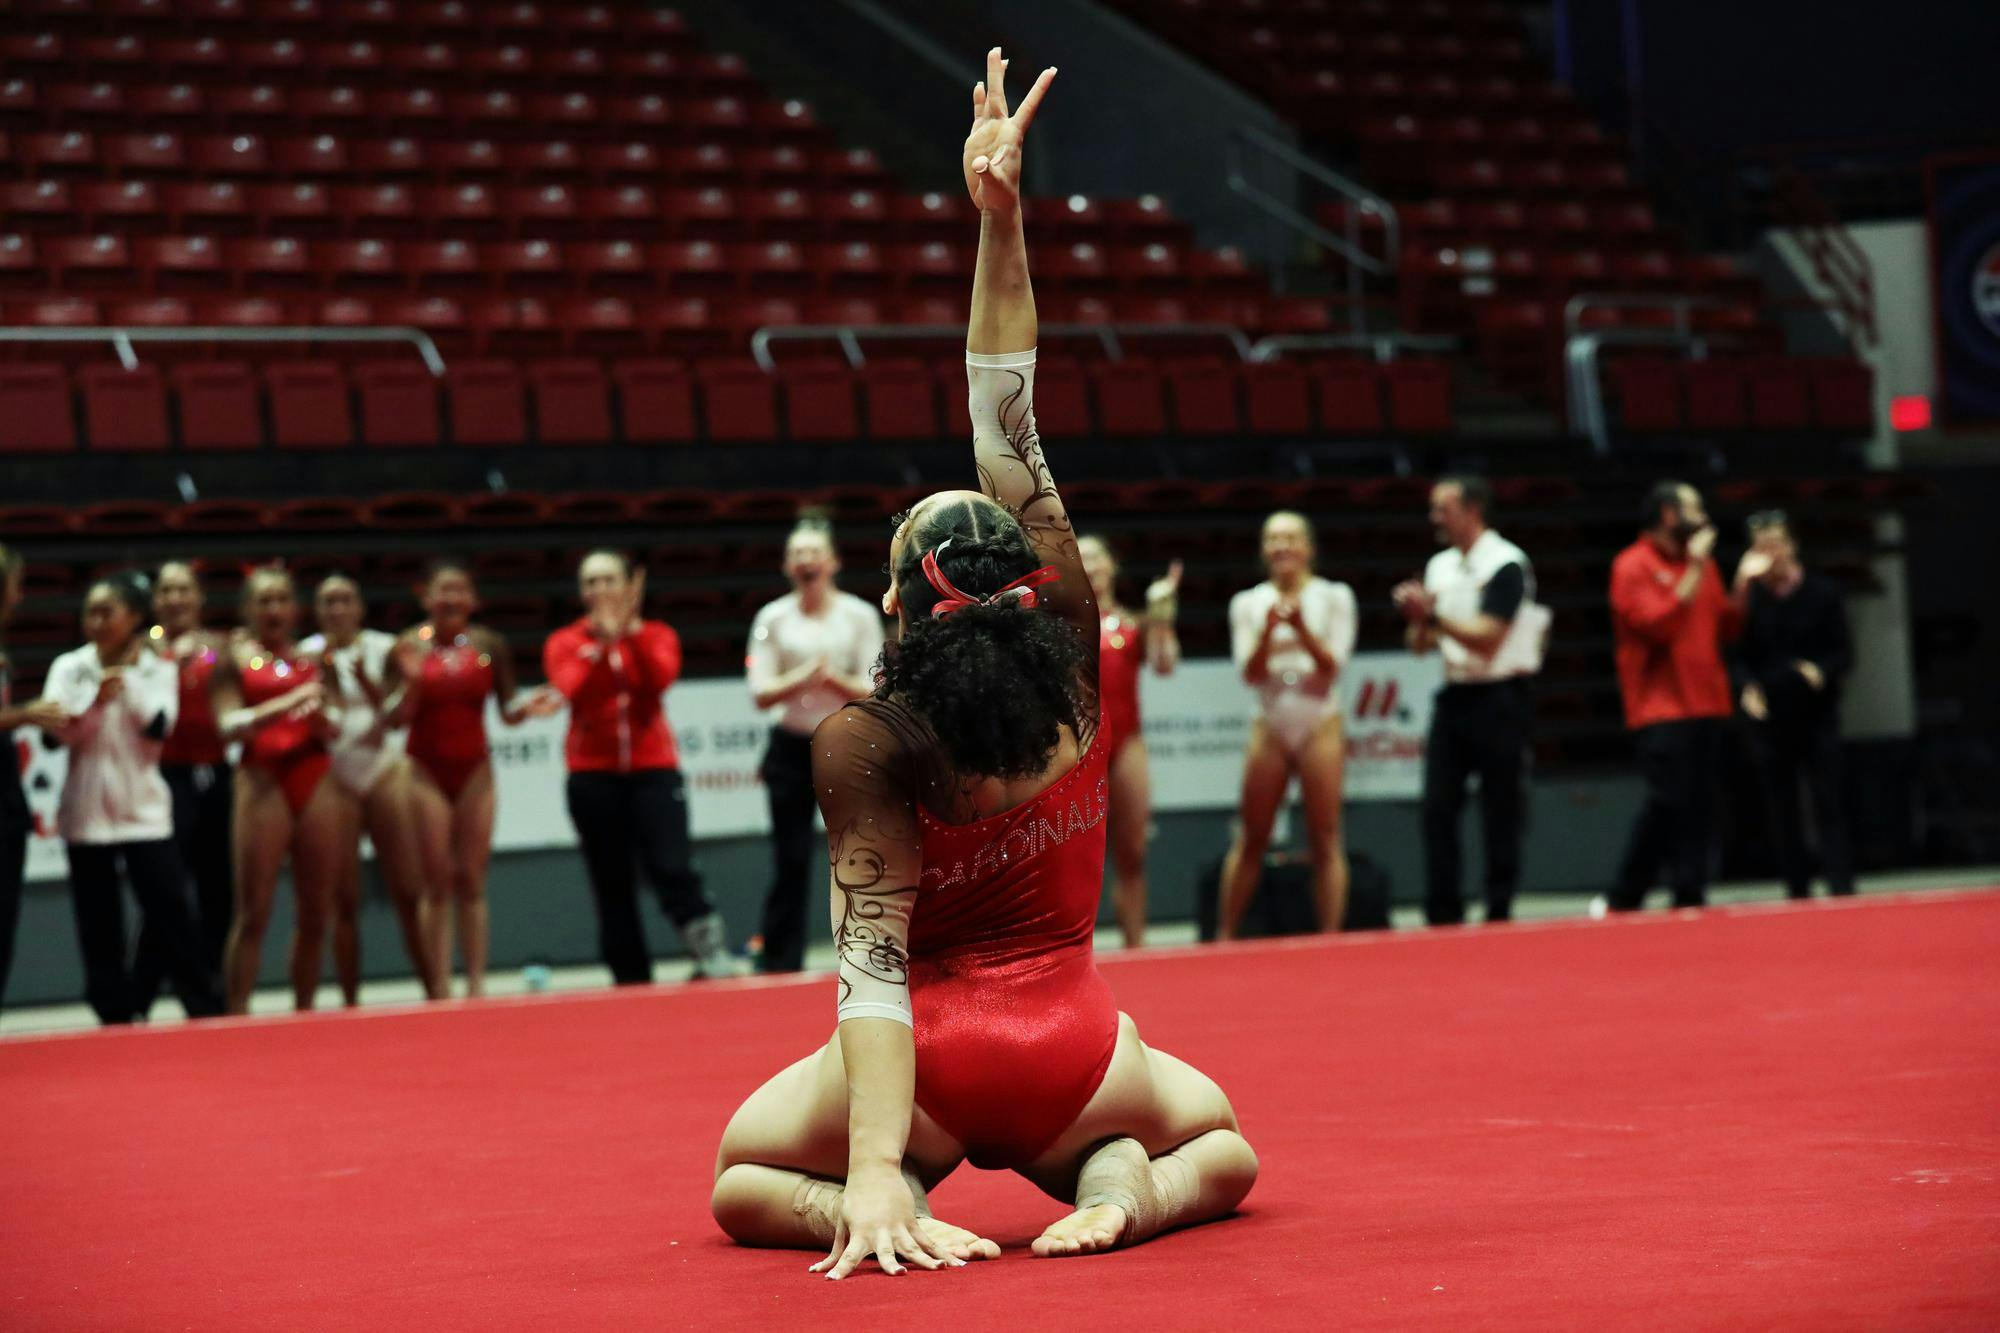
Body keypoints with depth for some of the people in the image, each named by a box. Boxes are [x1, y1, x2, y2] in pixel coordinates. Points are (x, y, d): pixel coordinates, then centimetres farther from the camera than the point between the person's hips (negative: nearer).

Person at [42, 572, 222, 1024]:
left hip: (144, 810, -1)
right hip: (86, 812, 1)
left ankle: (207, 1013, 1)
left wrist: (129, 675, -10)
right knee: (98, 924, 3)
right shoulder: (68, 667, 3)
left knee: (171, 915, -4)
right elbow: (57, 730, -8)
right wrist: (97, 700, -22)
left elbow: (158, 726, -11)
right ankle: (116, 1018, 10)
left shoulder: (158, 670, 3)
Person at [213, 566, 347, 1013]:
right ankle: (237, 1015, -7)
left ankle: (304, 1012, 11)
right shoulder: (235, 658, 5)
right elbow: (228, 725, -7)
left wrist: (319, 715, -17)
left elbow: (335, 726, 6)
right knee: (253, 913, -7)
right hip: (263, 781, -4)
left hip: (315, 781, 4)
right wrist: (285, 704, -18)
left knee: (314, 912, 4)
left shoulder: (314, 660, 14)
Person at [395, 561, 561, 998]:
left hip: (474, 770, 2)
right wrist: (412, 680, -25)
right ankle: (440, 987, -2)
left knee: (472, 881, 2)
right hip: (426, 771, -2)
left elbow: (507, 711, 4)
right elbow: (397, 719, -8)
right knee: (437, 884, -3)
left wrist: (528, 706, -17)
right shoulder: (410, 646, -6)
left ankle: (476, 984, 4)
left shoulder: (489, 645, 1)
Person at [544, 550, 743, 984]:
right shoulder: (564, 643, 6)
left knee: (672, 867, -17)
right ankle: (630, 978, 7)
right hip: (593, 774, 1)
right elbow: (573, 689, -14)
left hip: (653, 768, -1)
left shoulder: (656, 636, 7)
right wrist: (602, 642, -24)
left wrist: (631, 629, -20)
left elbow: (661, 676, -14)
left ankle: (713, 951, -15)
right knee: (612, 883, 2)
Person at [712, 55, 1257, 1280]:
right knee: (1220, 1146, 32)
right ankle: (1122, 1186, -5)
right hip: (1075, 1055, 3)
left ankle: (883, 1201, -10)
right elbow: (1011, 424, -9)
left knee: (745, 1183, 24)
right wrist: (1002, 220, -10)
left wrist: (871, 1165, -26)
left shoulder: (863, 745, -19)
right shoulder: (1071, 653, -10)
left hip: (932, 1057, -2)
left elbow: (872, 962, -23)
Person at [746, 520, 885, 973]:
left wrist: (833, 679, -21)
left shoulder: (860, 616, 1)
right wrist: (802, 677, -20)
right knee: (791, 864, 0)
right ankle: (778, 968, 4)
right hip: (791, 749, 0)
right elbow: (761, 694, -3)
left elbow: (873, 692, -4)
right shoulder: (773, 619, 2)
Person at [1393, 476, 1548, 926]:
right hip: (1454, 698, 7)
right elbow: (1421, 644, 13)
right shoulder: (1439, 567, 11)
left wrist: (1433, 613, -18)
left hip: (1498, 699, -7)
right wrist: (1419, 620, -8)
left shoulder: (1506, 565, -10)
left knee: (1499, 812, -1)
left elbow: (1487, 638, -17)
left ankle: (1499, 911, 4)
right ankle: (1443, 915, 3)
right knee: (1437, 808, 0)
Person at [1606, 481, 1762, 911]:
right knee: (1668, 801, -12)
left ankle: (1690, 897, 8)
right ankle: (1624, 898, -5)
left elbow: (1725, 628, 16)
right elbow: (1658, 624, -18)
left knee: (1698, 806, 3)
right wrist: (1695, 571, -17)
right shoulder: (1634, 566, -5)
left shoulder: (1700, 563, 15)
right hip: (1661, 709, -7)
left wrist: (1742, 582, 3)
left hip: (1705, 704, 7)